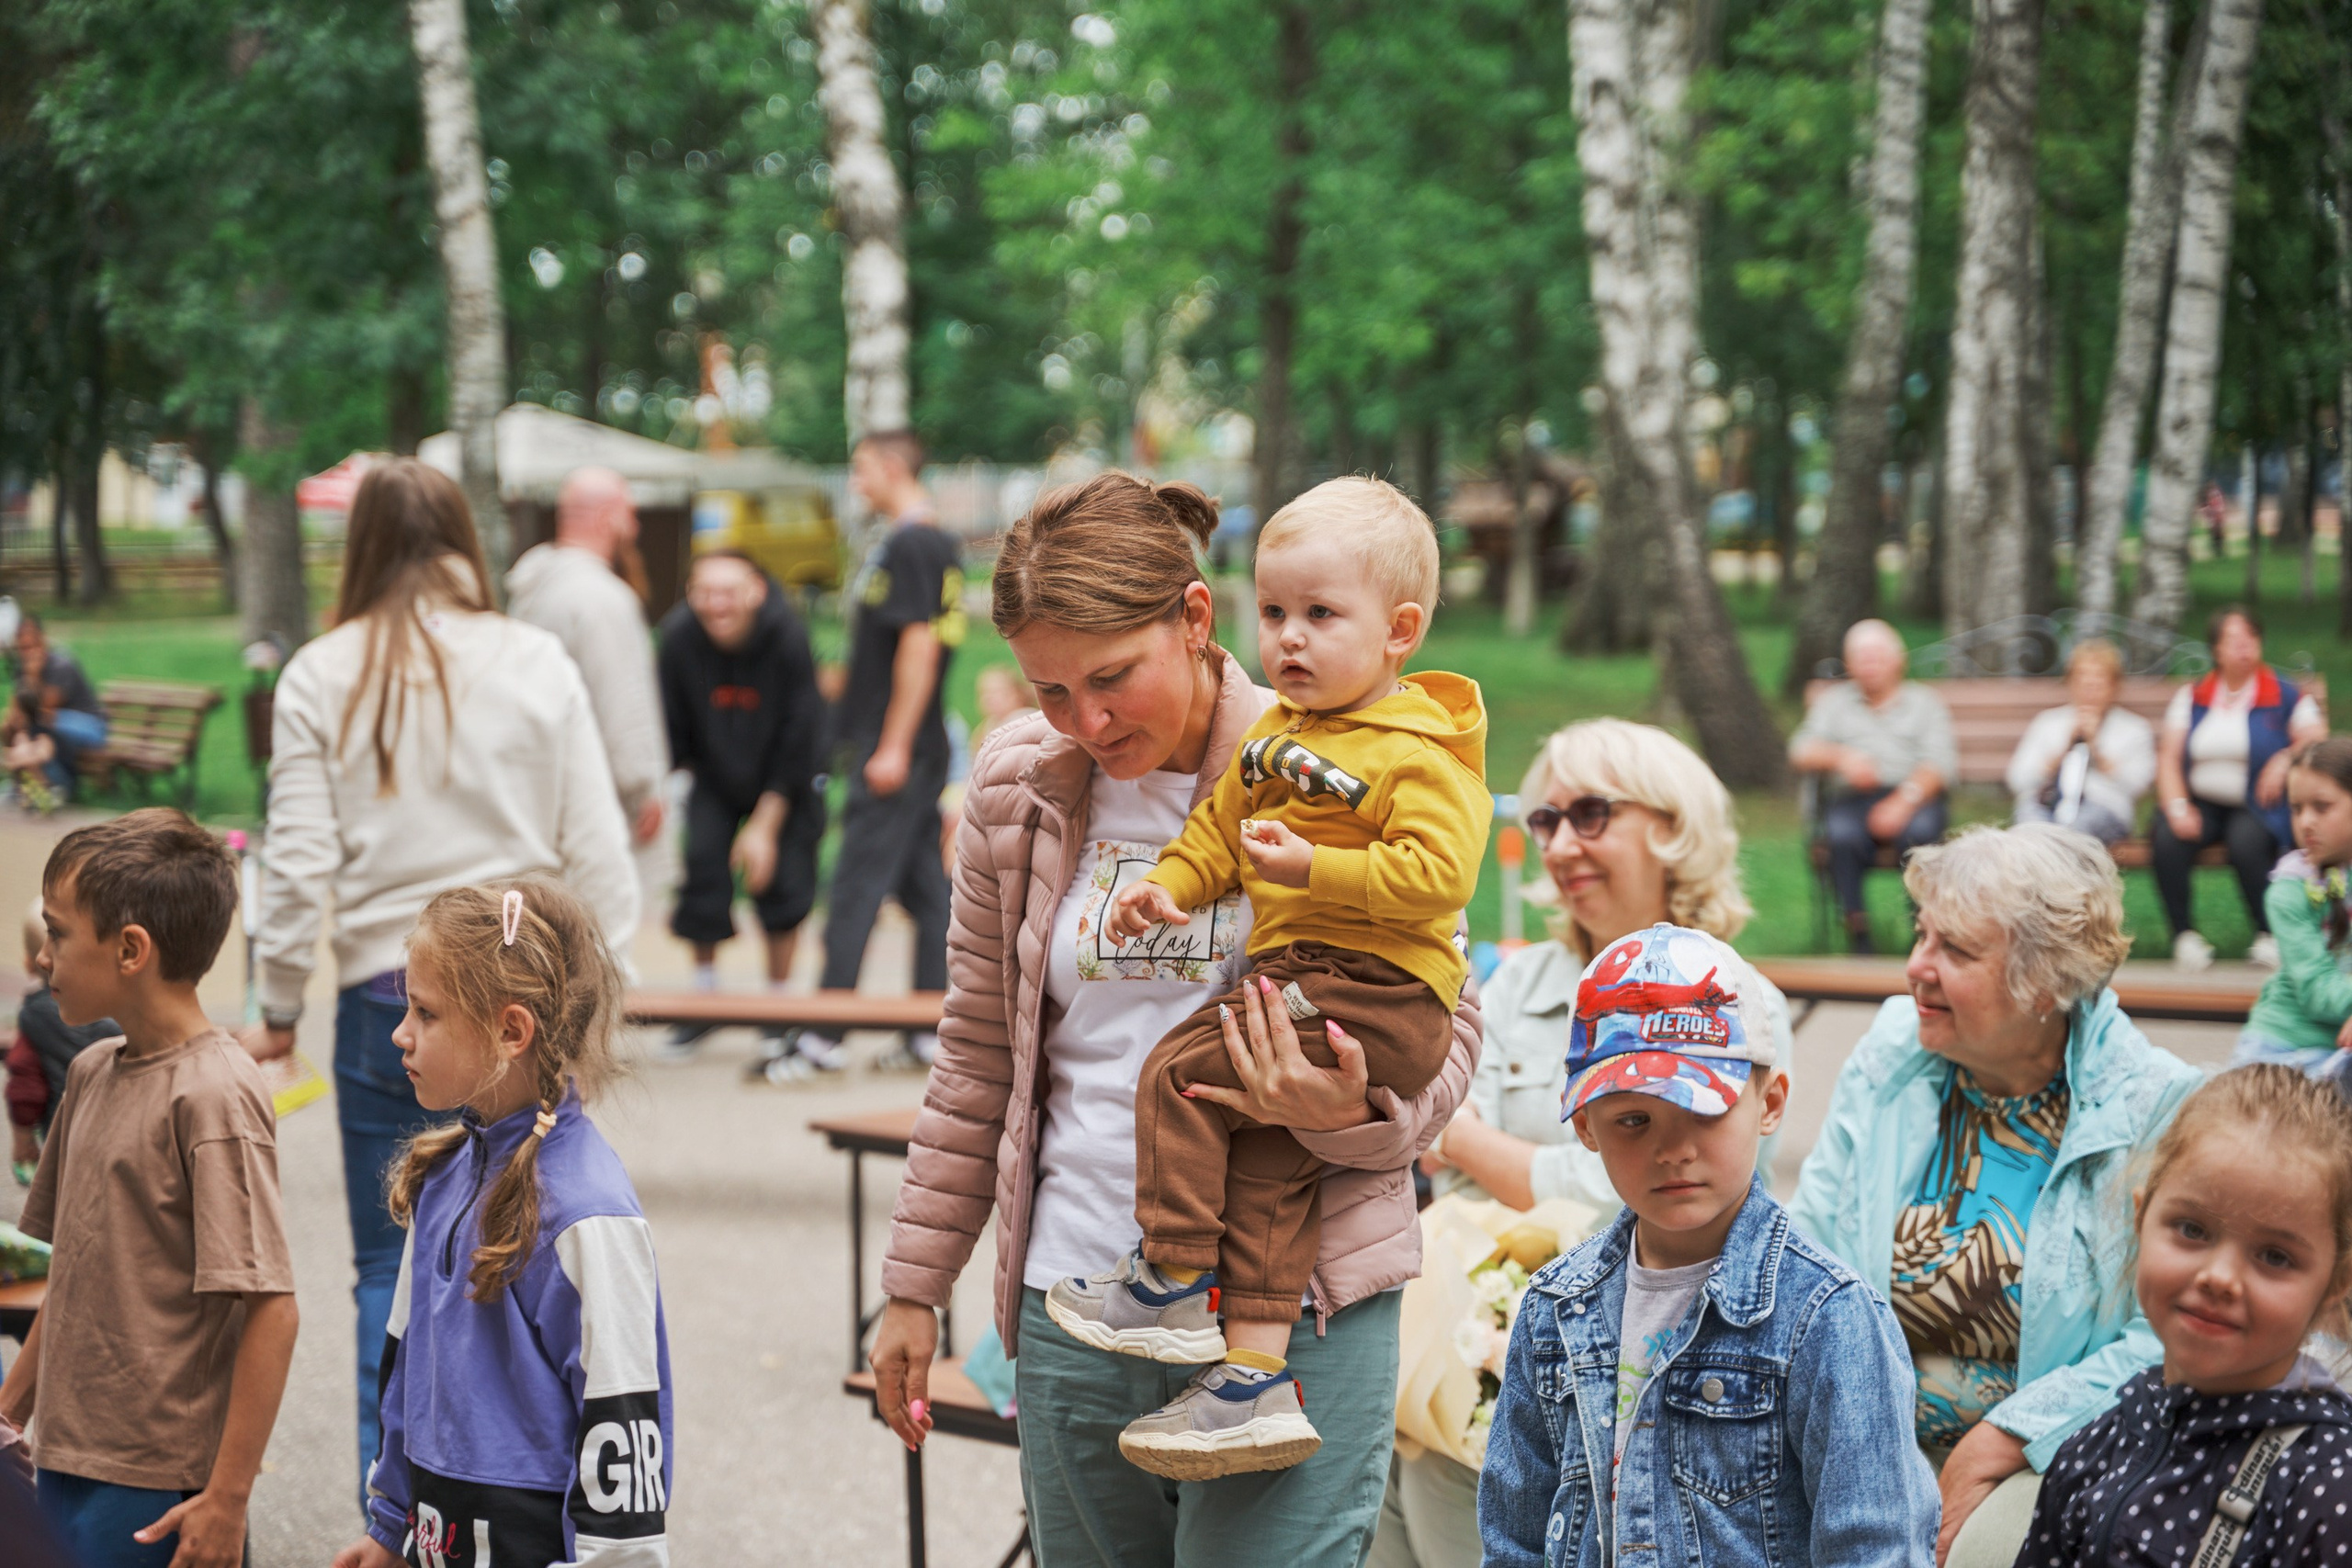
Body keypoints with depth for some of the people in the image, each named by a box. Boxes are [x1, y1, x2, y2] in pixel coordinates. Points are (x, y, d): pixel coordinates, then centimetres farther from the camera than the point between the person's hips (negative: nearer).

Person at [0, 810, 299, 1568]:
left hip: (158, 1490, -8)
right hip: (68, 1461, 8)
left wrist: (227, 1498, -19)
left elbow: (271, 1311, -19)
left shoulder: (213, 1093, -16)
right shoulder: (93, 1073, 9)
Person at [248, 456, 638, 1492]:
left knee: (391, 1267, 9)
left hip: (386, 995, 0)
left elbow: (300, 864, -2)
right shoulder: (536, 665, 0)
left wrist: (280, 1008, 8)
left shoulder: (321, 678, -1)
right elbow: (598, 850, 1)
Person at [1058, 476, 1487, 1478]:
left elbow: (1436, 871, -21)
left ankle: (1174, 1283, -4)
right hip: (1298, 978, 9)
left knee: (1182, 1073, -13)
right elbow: (1220, 829, 26)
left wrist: (1315, 868, -23)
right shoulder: (1277, 735, 18)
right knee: (1267, 1156, -2)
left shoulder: (1419, 754, -10)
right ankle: (1254, 1378, -4)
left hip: (1375, 991, -9)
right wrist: (1166, 886, 7)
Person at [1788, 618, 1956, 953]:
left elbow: (1941, 762, 1)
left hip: (1915, 797, -1)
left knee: (1920, 829, -36)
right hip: (1852, 799, 1)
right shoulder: (1835, 702, 23)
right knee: (1842, 834, -35)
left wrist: (1905, 800, -19)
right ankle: (1856, 925, -27)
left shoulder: (1925, 702, 17)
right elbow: (1801, 752, 10)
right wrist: (1841, 757, -13)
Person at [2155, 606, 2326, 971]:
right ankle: (2185, 934, -19)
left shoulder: (2286, 696, 6)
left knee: (2247, 842, -36)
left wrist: (2286, 759, -18)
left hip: (2257, 808, -2)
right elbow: (2169, 756, 5)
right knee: (2167, 841, -30)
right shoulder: (2191, 696, 11)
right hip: (2201, 803, 2)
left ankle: (2269, 934, -20)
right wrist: (2177, 807, -11)